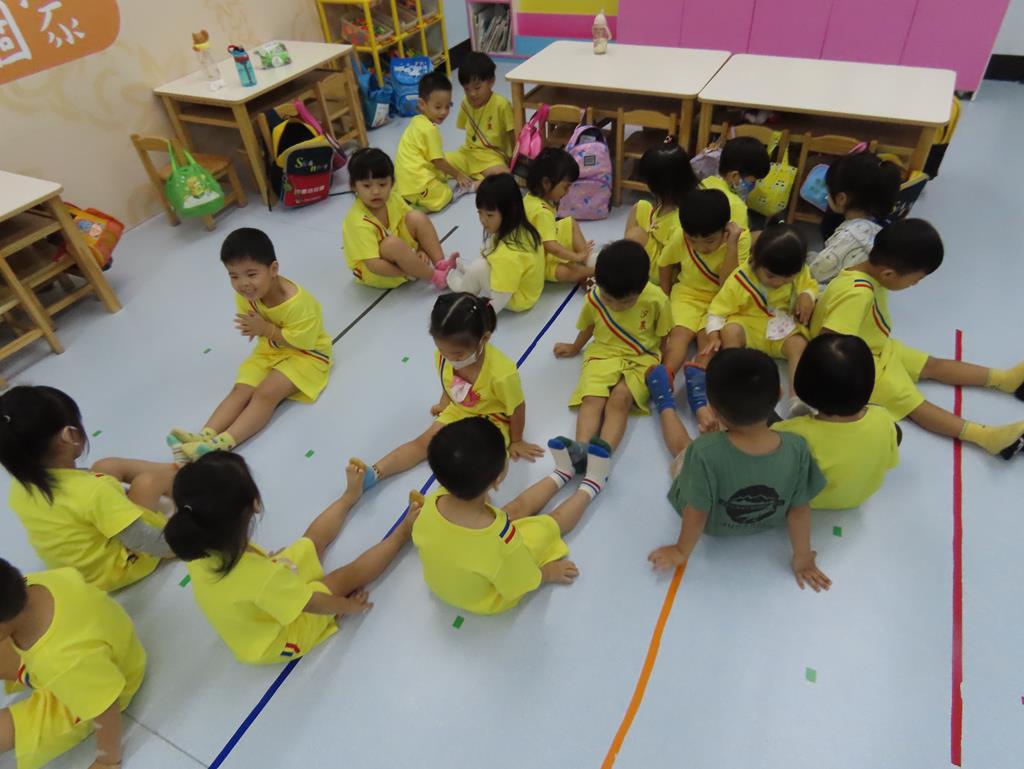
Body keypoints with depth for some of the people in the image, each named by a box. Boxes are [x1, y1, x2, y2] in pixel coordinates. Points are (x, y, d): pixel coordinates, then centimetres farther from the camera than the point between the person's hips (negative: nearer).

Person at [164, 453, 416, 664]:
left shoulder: (201, 552, -25)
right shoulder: (261, 576, -45)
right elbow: (314, 603, -26)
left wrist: (269, 559, 4)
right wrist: (348, 606, -9)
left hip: (266, 610, 6)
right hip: (279, 642, -6)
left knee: (313, 541, 15)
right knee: (350, 576, 4)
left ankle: (351, 496, 39)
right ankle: (405, 530, 23)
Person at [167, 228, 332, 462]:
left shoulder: (297, 302, -32)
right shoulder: (244, 295, -12)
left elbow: (302, 341, -26)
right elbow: (253, 326, 5)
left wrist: (266, 329, -26)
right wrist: (256, 329, -19)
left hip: (306, 353, -7)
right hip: (271, 349, 7)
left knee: (266, 393, -24)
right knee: (241, 390, -11)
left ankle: (222, 444, -31)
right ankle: (204, 437, -24)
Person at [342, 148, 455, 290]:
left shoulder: (393, 199, -9)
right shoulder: (359, 221, -30)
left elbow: (417, 229, 3)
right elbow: (374, 265, -35)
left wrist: (422, 250, -15)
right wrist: (409, 272, -29)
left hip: (398, 257, 7)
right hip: (373, 273, -7)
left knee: (417, 218, -11)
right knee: (392, 243, -37)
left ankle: (441, 264, -15)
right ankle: (436, 277, -23)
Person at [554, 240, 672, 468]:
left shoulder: (656, 299, -14)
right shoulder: (594, 297, -6)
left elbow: (664, 337, 1)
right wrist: (575, 348, 31)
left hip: (642, 358, -2)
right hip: (603, 354, 2)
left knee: (620, 398, -31)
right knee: (592, 398, -27)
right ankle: (580, 451, -47)